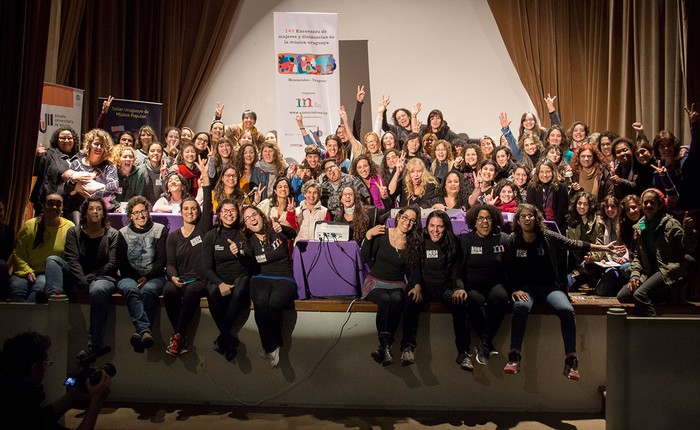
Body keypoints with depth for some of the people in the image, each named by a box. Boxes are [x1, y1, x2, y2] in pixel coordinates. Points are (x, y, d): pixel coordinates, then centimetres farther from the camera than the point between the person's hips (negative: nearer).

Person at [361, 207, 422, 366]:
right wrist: (368, 237, -15)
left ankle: (384, 348, -33)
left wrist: (417, 285, -16)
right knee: (385, 299, -35)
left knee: (396, 300, -33)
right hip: (376, 282, -1)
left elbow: (414, 269, 4)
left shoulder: (414, 243, 8)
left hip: (398, 285, 2)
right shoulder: (382, 234, -1)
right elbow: (365, 259, -4)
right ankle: (385, 346, -36)